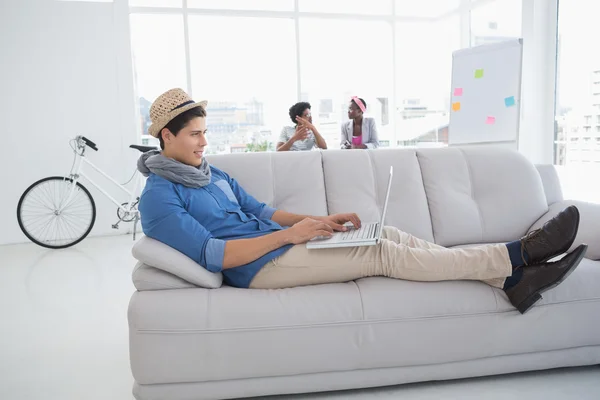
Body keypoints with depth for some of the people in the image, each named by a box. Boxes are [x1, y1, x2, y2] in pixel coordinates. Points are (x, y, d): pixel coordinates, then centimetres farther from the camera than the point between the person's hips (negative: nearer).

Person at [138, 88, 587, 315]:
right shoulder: (159, 197, -8)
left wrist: (321, 221, 4)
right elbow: (211, 254, -18)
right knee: (384, 253, -16)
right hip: (260, 268, -8)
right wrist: (287, 235, -20)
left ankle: (512, 279, -7)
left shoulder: (213, 174, 18)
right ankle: (518, 253, -10)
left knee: (389, 235, -7)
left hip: (278, 243, 8)